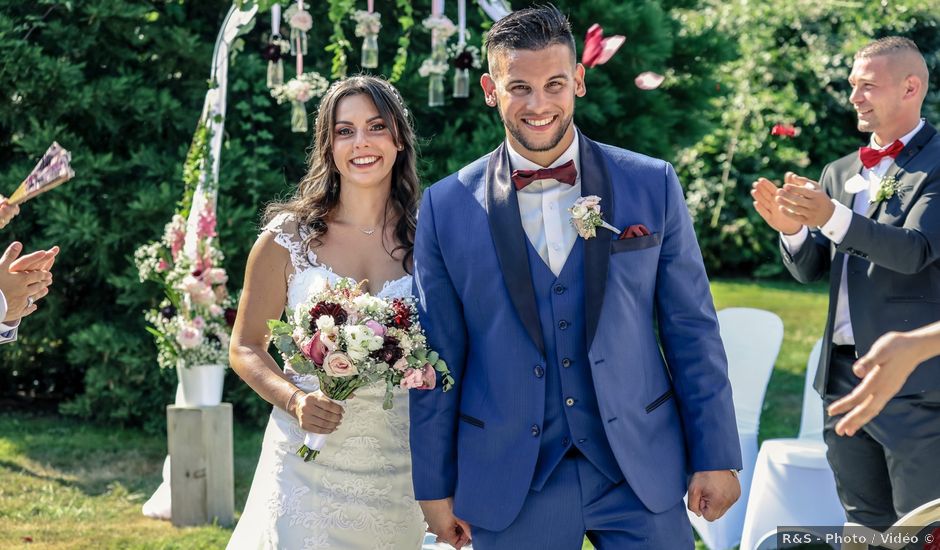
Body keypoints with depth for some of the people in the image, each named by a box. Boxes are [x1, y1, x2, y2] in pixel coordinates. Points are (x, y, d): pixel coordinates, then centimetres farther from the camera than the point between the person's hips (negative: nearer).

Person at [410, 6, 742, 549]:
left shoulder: (652, 185, 0)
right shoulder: (446, 207, -1)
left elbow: (692, 331, 3)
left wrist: (715, 457, 2)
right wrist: (435, 484, 4)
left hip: (642, 473, 0)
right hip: (510, 482, 0)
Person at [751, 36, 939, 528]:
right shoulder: (838, 173, 15)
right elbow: (810, 269, 12)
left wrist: (832, 217, -32)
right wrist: (791, 228, -10)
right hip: (844, 376, 7)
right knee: (866, 528, 12)